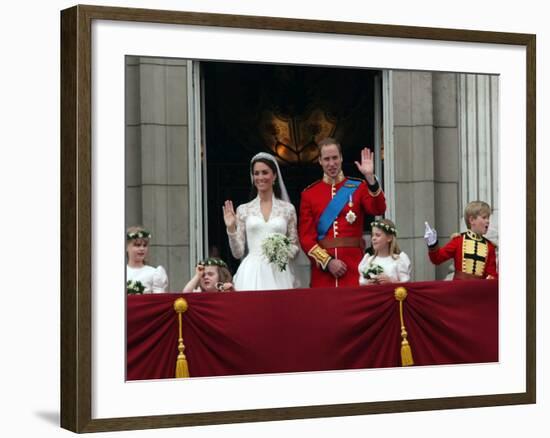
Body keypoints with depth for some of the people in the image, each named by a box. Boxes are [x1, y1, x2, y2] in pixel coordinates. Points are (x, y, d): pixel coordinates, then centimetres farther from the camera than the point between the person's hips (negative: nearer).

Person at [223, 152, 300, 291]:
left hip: (278, 272, 0)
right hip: (251, 274, 0)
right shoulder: (243, 210, 9)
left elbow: (294, 246, 12)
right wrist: (231, 228, -5)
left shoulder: (288, 208, 9)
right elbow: (238, 253, 8)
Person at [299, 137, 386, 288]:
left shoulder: (358, 187, 6)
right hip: (322, 269, 1)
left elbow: (378, 209, -12)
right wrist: (328, 262, -9)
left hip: (354, 266, 0)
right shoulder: (309, 194, 6)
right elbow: (306, 237, 2)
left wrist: (370, 177, -23)